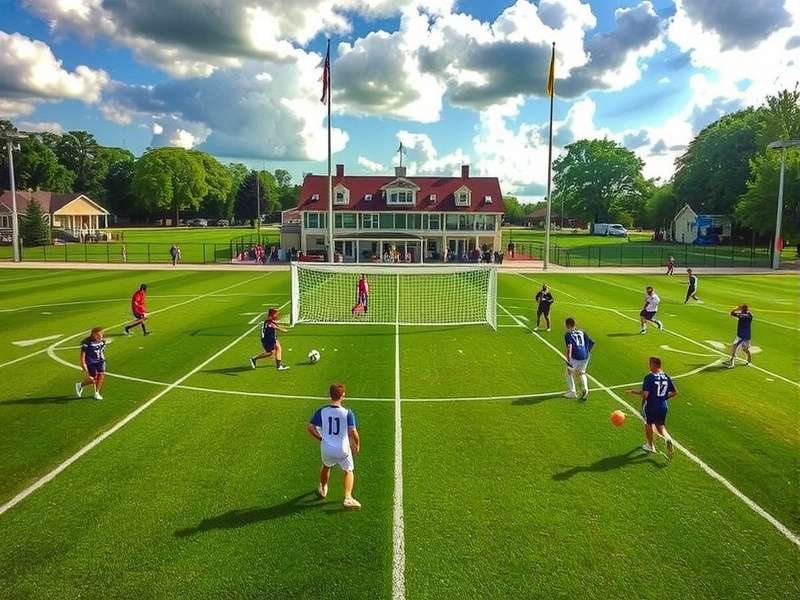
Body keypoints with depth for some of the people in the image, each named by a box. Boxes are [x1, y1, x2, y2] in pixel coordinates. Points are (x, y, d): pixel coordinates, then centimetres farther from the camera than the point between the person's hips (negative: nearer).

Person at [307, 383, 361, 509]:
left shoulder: (321, 411, -10)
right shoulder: (347, 413, -18)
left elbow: (310, 427, -6)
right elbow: (352, 432, -20)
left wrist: (321, 438, 8)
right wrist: (357, 445, -1)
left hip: (326, 449, 3)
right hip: (343, 449, -3)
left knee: (326, 466, 32)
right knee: (348, 471, 21)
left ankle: (323, 489, 52)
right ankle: (348, 498, 9)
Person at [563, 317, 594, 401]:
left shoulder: (568, 334, -2)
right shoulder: (582, 332, 15)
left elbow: (569, 347, -17)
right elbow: (592, 342, 15)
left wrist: (568, 359, -21)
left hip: (575, 357, -5)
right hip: (585, 357, 5)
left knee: (570, 372, 21)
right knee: (581, 372, 28)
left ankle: (572, 392, 21)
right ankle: (585, 388, 5)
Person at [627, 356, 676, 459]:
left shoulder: (649, 377, -20)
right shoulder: (666, 377, -1)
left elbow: (645, 394, -24)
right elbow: (674, 392, 6)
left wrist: (633, 392, -8)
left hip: (651, 406, -5)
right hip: (663, 406, 5)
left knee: (649, 424, 19)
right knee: (660, 426, 21)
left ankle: (650, 446, 33)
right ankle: (668, 439, -9)